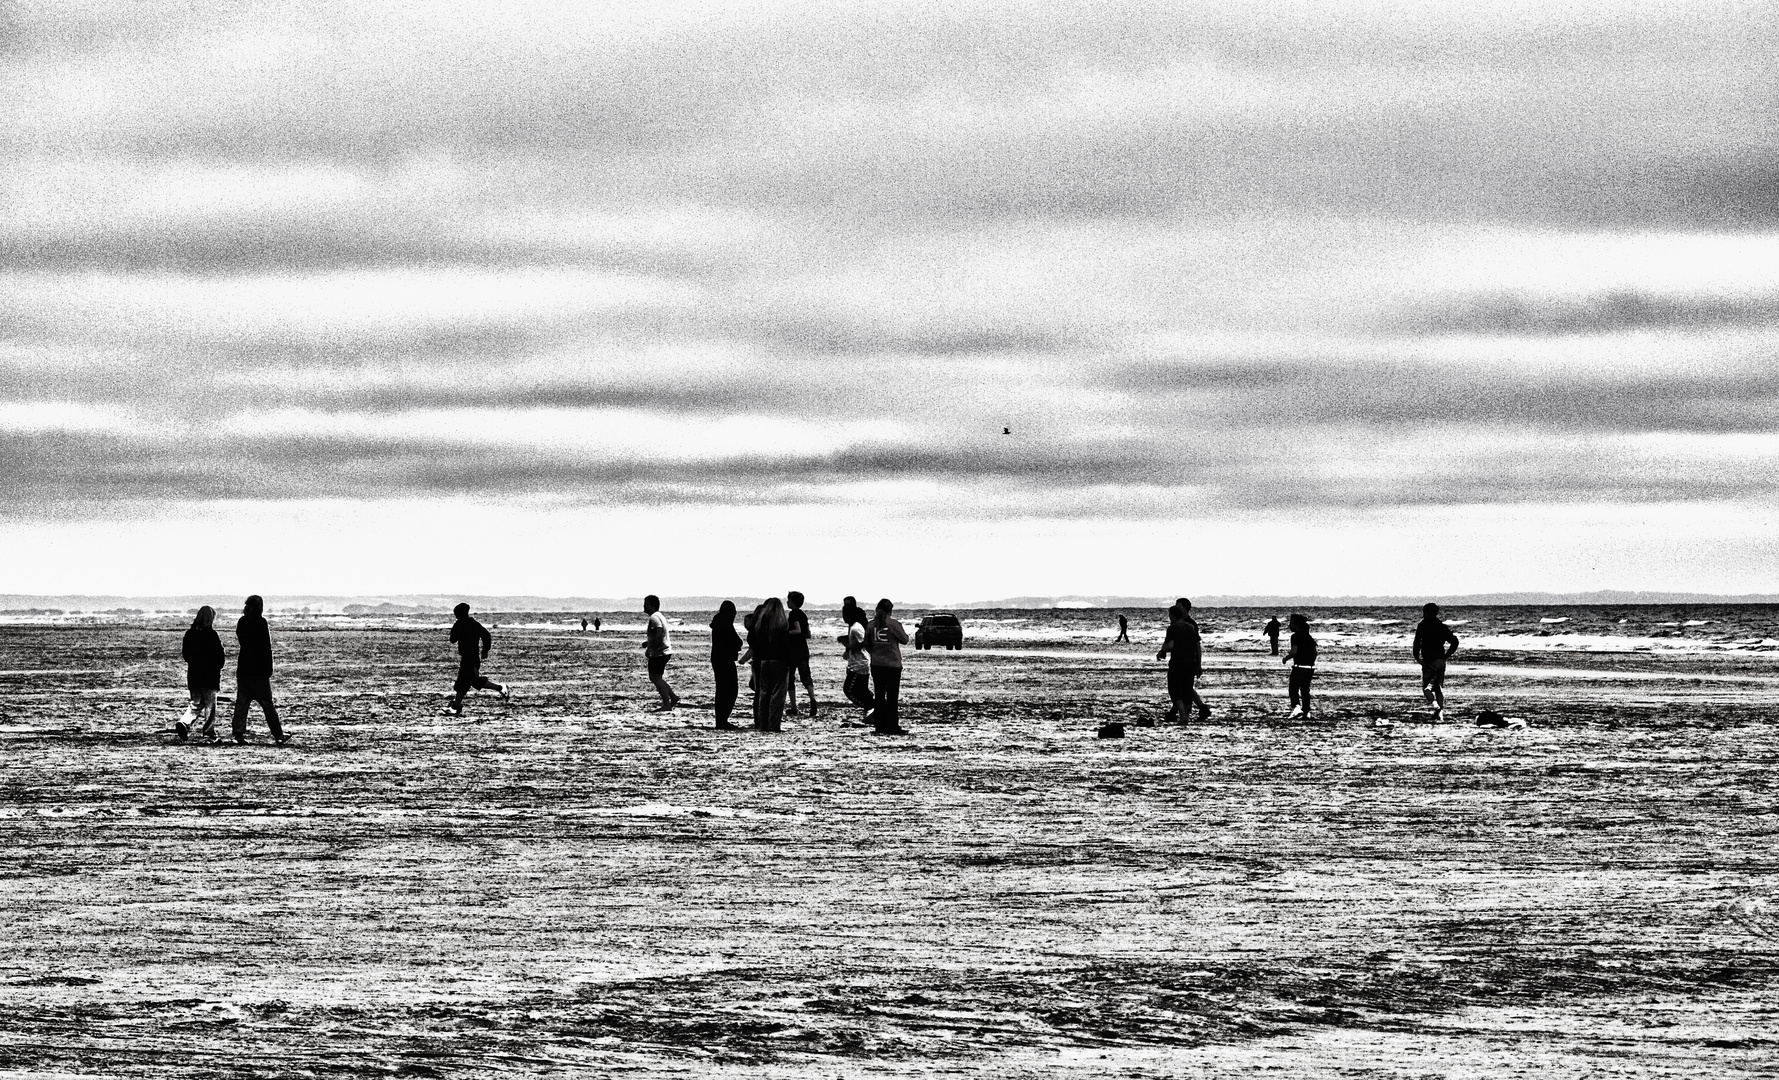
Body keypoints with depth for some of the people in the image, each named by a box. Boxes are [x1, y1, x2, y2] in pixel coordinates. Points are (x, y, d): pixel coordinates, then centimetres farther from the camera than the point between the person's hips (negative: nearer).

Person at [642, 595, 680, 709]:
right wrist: (648, 643, 17)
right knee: (654, 677, 16)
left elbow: (659, 634, -27)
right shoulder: (660, 616, 17)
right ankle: (673, 697, 14)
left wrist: (650, 648, -23)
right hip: (665, 651, 10)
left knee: (656, 678, -5)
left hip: (659, 653, -10)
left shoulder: (654, 618, -16)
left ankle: (667, 704, -5)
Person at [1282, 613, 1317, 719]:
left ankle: (1296, 707, -22)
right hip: (1310, 668, 7)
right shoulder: (1308, 636, 14)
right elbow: (1315, 652, 14)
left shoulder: (1295, 636, -9)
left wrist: (1286, 658, -3)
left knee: (1293, 689, -4)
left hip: (1299, 666, -7)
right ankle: (1306, 712, 11)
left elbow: (1294, 651, -19)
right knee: (1305, 690, 13)